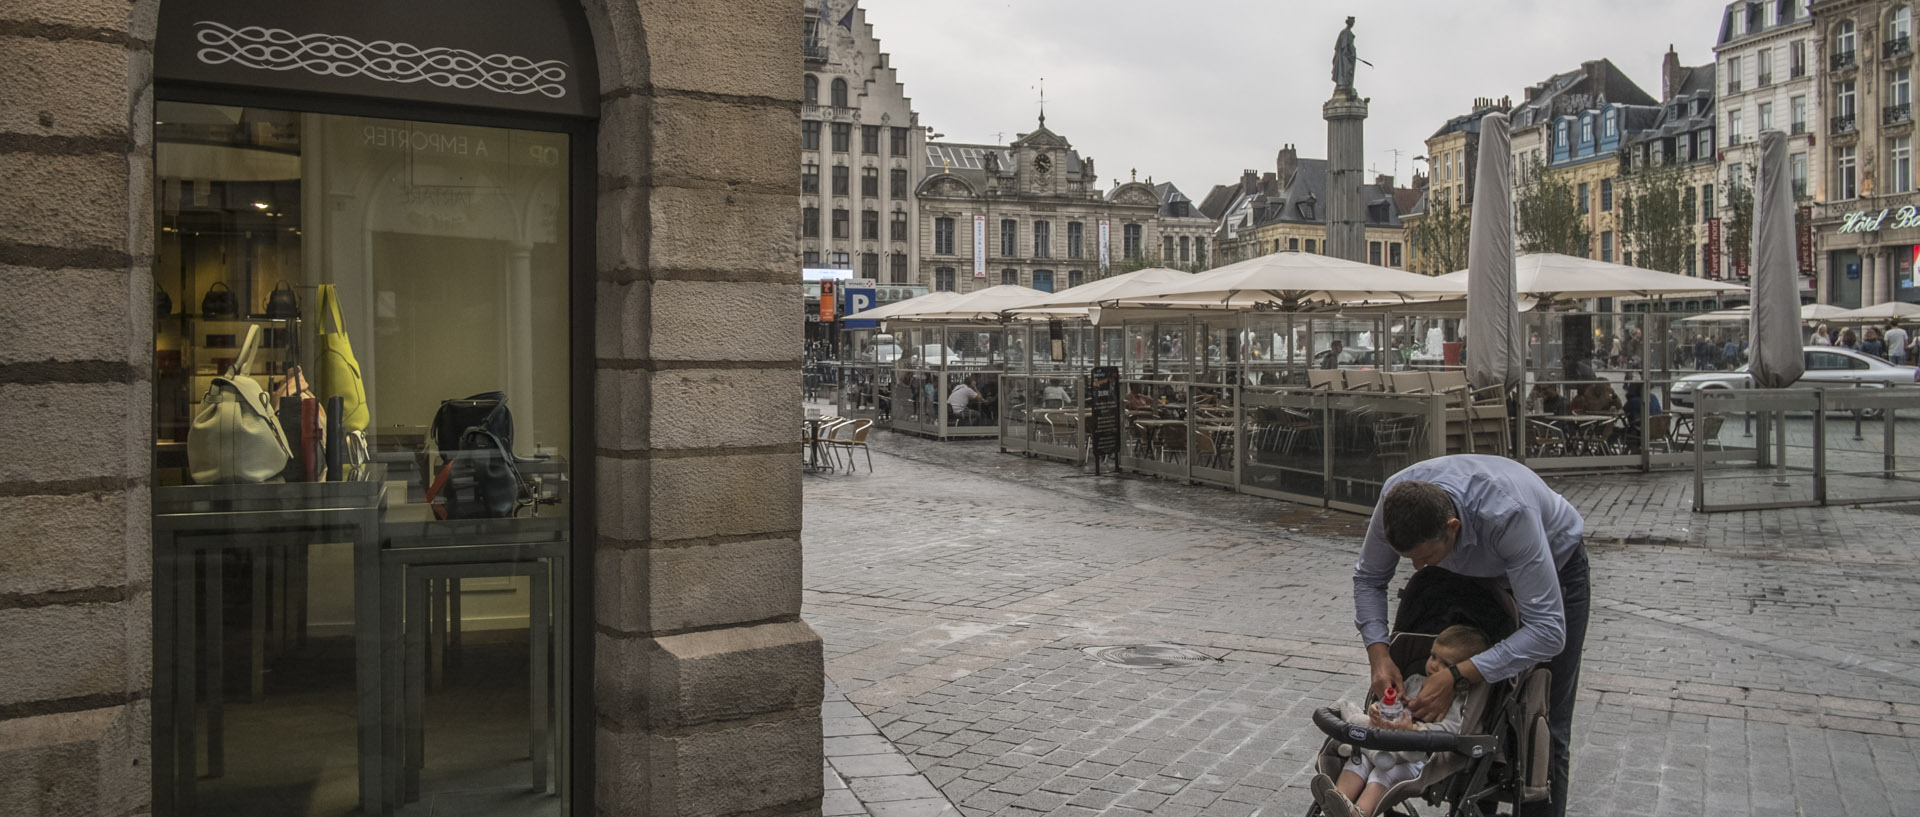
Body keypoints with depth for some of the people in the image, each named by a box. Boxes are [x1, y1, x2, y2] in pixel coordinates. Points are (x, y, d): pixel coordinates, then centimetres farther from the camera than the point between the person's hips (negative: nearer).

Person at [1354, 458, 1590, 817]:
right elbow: (1368, 578, -13)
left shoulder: (1507, 514, -44)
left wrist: (1456, 677, -46)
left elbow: (1548, 631, -42)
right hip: (1480, 571, 4)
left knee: (1543, 723, -8)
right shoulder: (1396, 500, -31)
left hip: (1555, 564, -4)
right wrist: (1378, 654, -28)